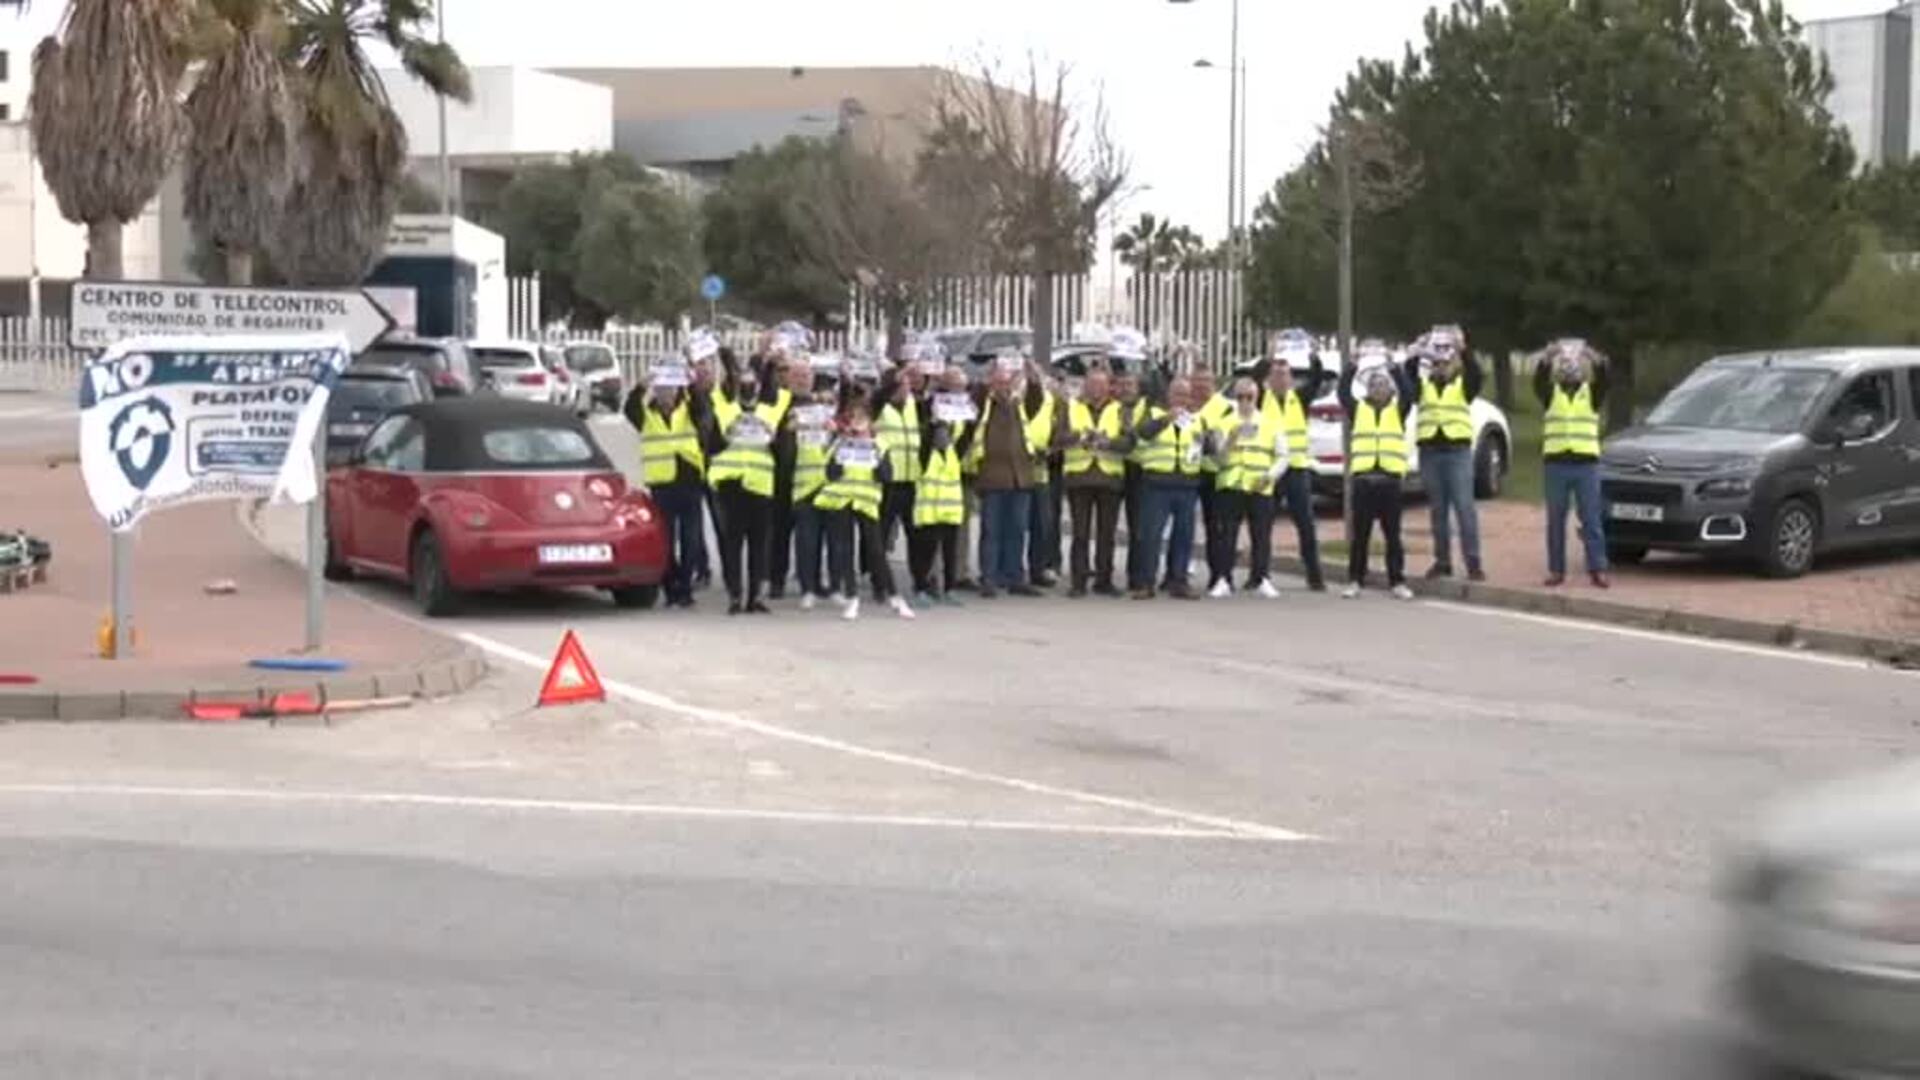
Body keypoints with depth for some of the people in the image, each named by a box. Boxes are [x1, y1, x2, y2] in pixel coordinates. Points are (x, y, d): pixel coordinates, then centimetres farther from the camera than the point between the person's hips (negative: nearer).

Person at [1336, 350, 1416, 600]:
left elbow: (1408, 392, -8)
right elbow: (1343, 392, -4)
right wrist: (1352, 363, -12)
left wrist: (1391, 364, -15)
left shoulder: (1397, 408, 9)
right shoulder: (1359, 408, 10)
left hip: (1390, 477, 0)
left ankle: (1398, 582, 7)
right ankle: (1355, 581, 10)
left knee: (1393, 534, 3)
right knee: (1360, 534, 4)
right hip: (1363, 477, 0)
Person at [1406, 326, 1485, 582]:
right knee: (1437, 510, 8)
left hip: (1458, 450, -3)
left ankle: (1473, 563, -7)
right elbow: (1407, 377, -10)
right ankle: (1442, 561, 14)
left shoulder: (1463, 384, 5)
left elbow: (1476, 374, -16)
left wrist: (1463, 350, -29)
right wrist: (1416, 355, -25)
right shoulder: (1423, 384, 10)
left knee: (1464, 507, -7)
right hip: (1430, 451, 3)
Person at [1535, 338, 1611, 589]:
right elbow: (1539, 380, -12)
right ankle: (1556, 570, 8)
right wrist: (1546, 359, -29)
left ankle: (1598, 570, -2)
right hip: (1556, 463, 1)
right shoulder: (1551, 394, 7)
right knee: (1555, 521, 4)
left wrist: (1597, 361, -31)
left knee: (1592, 520, -2)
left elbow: (1603, 380, -13)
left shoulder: (1591, 393, 7)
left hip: (1586, 463, -1)